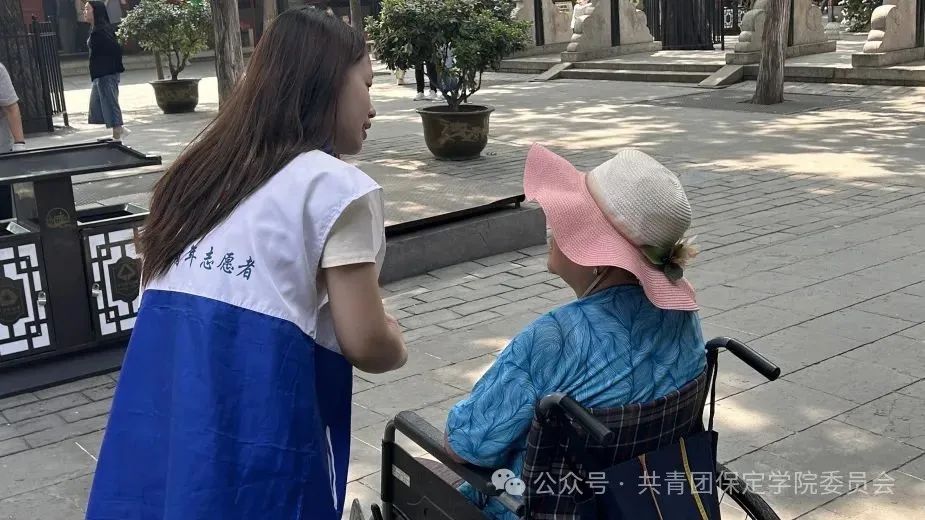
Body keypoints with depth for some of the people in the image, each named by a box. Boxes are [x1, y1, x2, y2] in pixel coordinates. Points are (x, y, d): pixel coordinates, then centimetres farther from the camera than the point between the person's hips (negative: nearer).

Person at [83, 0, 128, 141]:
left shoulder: (101, 31, -18)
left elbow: (115, 47, -24)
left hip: (107, 73, -10)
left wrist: (116, 66, -16)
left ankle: (117, 137, 5)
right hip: (100, 74, 10)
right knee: (96, 104, 15)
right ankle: (119, 129, 21)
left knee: (110, 103, -2)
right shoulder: (95, 30, 12)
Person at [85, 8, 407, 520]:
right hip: (254, 431, -6)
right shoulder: (337, 186, -7)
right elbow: (365, 343, -9)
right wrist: (396, 347, 14)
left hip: (154, 418, 7)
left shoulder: (201, 170, 15)